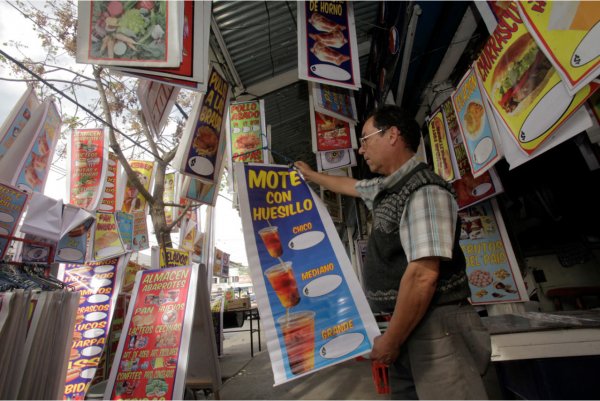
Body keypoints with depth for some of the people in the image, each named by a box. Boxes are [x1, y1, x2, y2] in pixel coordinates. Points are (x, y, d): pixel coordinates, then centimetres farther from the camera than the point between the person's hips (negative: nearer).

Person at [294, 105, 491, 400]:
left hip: (436, 329, -9)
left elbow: (423, 275, -23)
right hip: (411, 326, 9)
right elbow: (349, 185, 31)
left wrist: (390, 341, -14)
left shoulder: (424, 190, -17)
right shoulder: (386, 188, 11)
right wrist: (310, 175, 44)